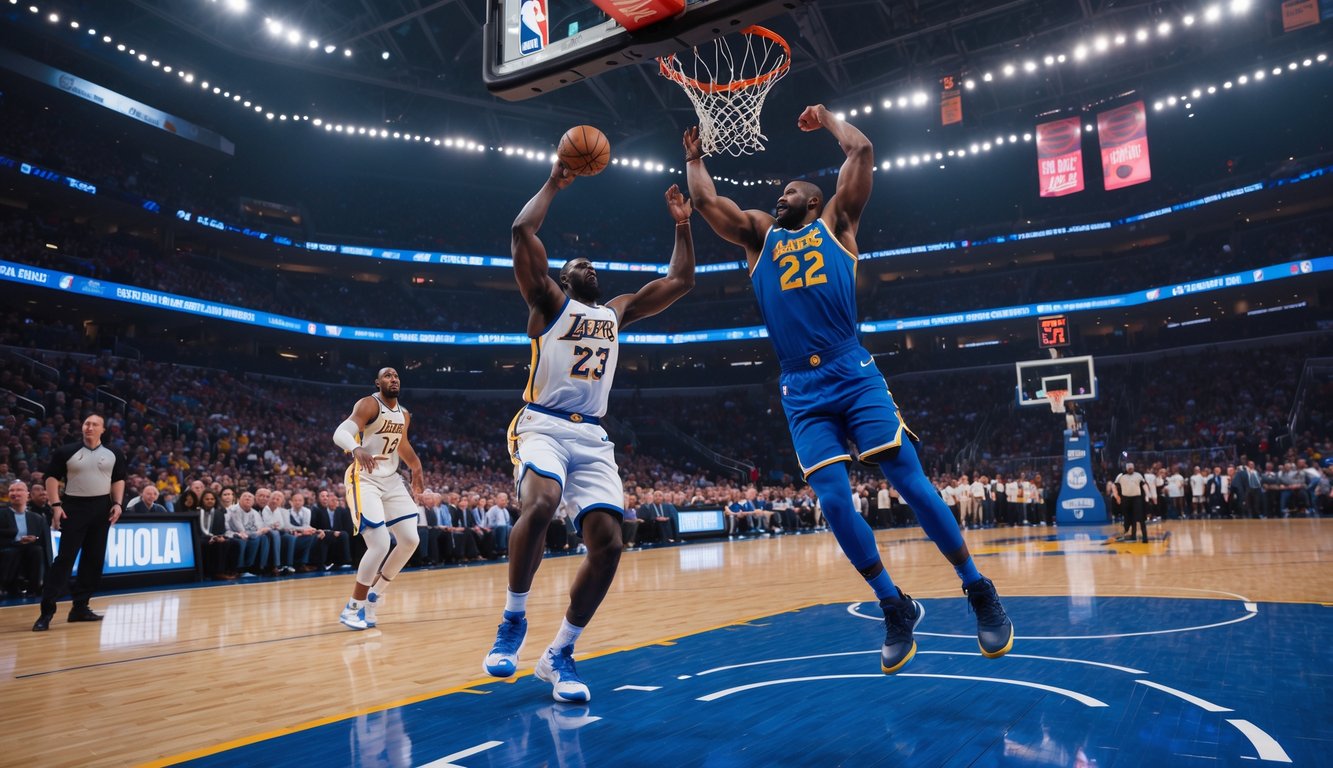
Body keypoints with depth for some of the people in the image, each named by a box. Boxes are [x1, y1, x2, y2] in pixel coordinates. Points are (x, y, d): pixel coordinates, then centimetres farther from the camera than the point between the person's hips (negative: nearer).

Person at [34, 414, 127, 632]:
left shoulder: (113, 455, 7)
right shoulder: (66, 451, 0)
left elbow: (119, 479, 12)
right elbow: (52, 477, -1)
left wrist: (117, 504, 0)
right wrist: (56, 505, -10)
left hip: (102, 508, 3)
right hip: (74, 506, -3)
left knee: (94, 559, 5)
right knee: (65, 558, -9)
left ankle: (80, 607, 14)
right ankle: (47, 610, -6)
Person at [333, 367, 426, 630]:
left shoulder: (404, 415, 11)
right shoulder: (368, 404, -12)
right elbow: (340, 433, -26)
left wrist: (417, 471, 27)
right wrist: (357, 449, -47)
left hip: (391, 479, 8)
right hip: (364, 479, -8)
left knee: (410, 540, 2)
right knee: (380, 544, -17)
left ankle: (375, 594, 20)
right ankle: (353, 608, 0)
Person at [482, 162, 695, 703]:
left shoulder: (617, 312, 22)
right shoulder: (549, 302, 8)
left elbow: (680, 281, 23)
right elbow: (522, 231, -6)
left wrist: (681, 225, 21)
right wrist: (553, 184, 4)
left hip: (593, 437, 5)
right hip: (543, 427, -5)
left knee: (608, 542, -11)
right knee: (539, 505, -34)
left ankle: (559, 654, 5)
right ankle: (513, 618, -10)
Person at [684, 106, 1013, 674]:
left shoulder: (835, 223, 16)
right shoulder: (758, 234, 21)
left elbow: (862, 150, 12)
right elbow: (705, 198, 16)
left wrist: (827, 118, 28)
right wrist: (694, 156, 30)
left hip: (855, 376, -2)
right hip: (802, 393, 2)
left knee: (910, 482, -7)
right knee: (834, 502, -8)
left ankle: (978, 591, 9)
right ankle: (896, 608, 10)